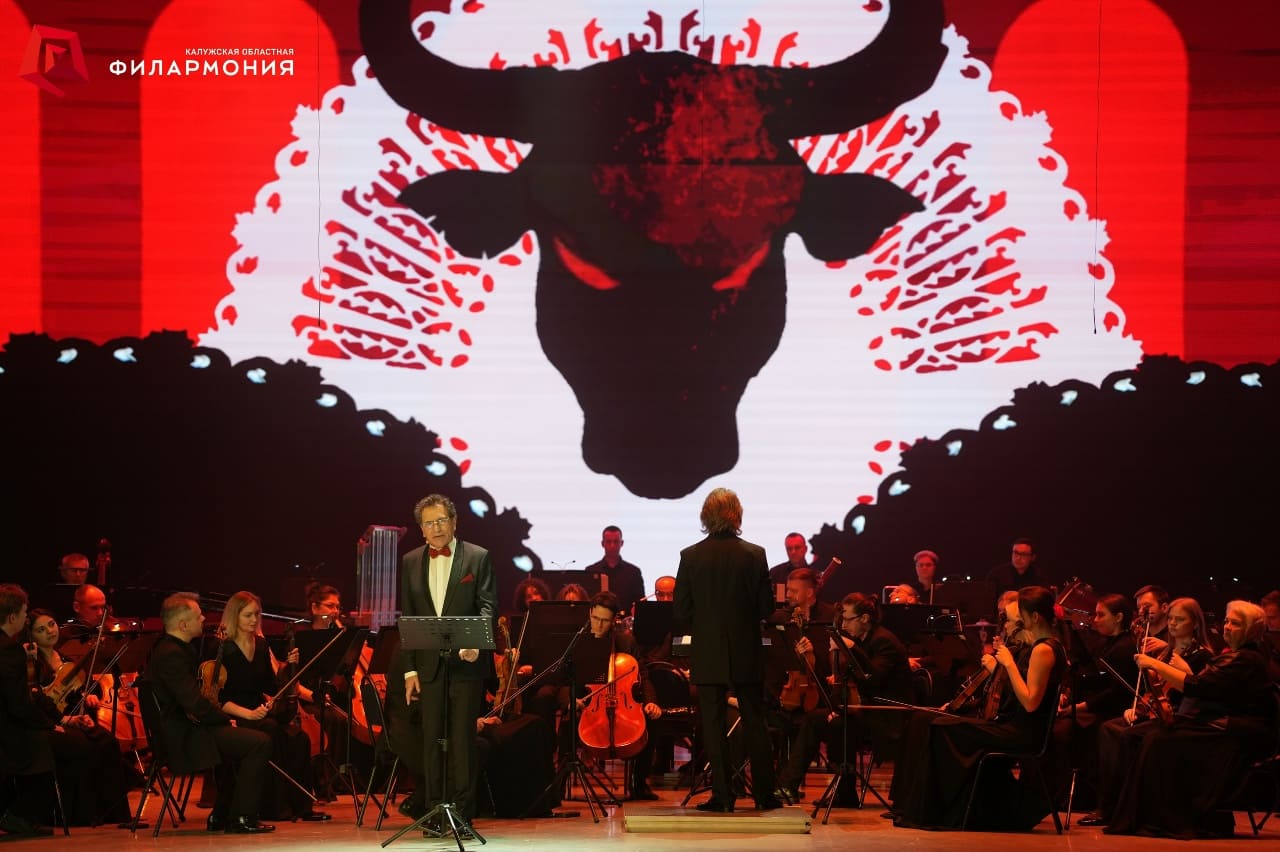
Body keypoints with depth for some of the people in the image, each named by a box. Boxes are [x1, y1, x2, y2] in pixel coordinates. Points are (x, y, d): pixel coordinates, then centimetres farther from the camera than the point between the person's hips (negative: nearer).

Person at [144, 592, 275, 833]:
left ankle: (221, 816, 30)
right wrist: (226, 719, -12)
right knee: (259, 742, -18)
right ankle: (241, 818, -13)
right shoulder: (171, 655, -21)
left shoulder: (168, 647, 12)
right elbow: (195, 703, -28)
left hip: (185, 728, 11)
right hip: (184, 737, -11)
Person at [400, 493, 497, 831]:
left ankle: (463, 813, 1)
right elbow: (407, 618, 11)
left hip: (466, 663, -3)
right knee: (432, 739, 4)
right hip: (429, 664, 3)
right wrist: (410, 669, 5)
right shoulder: (411, 562, 11)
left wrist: (475, 640, -24)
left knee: (463, 738, -2)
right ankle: (435, 813, 8)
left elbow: (488, 604, -5)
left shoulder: (478, 557, 2)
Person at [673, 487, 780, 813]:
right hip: (747, 654, 1)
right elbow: (766, 608, -4)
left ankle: (722, 795, 2)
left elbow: (681, 612, -5)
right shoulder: (755, 555, -7)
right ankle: (765, 794, 12)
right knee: (755, 724, 10)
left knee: (713, 725, 4)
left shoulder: (691, 556, -7)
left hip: (707, 655, -1)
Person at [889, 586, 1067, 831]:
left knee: (940, 730, -14)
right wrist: (997, 669, 6)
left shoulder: (1044, 650, -16)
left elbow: (1030, 702, -23)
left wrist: (1009, 664, -18)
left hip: (1025, 733, -11)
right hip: (1017, 727, 11)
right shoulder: (1037, 646, 15)